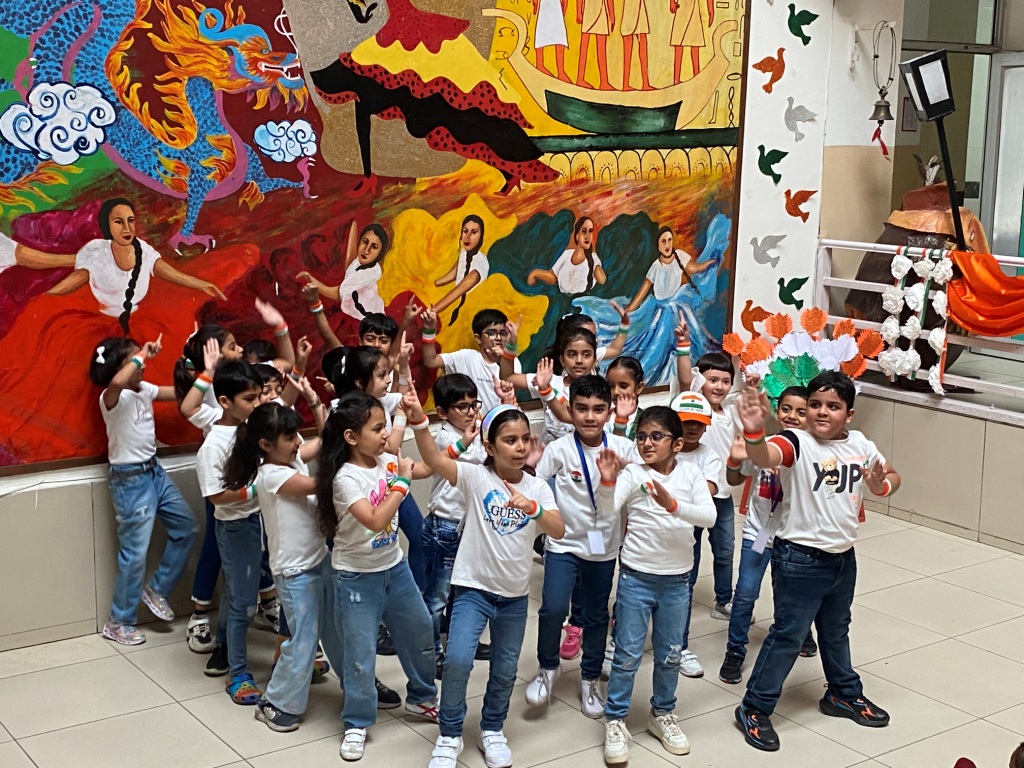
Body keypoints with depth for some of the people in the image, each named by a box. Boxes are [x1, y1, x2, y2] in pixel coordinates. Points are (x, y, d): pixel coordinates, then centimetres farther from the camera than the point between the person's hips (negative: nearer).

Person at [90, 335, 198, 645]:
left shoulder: (144, 390, 5)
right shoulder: (112, 398, -18)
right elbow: (117, 382, -43)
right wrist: (142, 354, -32)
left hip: (155, 471, 8)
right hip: (130, 480, -8)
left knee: (186, 527, 14)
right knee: (135, 552, -2)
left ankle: (157, 589, 29)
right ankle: (118, 622, 14)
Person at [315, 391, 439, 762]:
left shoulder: (387, 460, -3)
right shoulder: (346, 478, -23)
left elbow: (427, 469, 3)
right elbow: (375, 521, -32)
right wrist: (401, 483, -28)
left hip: (394, 566, 7)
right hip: (358, 577, -7)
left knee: (420, 631, 18)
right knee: (360, 653, 2)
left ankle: (421, 697, 40)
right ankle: (357, 723, 20)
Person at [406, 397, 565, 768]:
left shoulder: (537, 487, -1)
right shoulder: (476, 477, -10)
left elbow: (559, 530, -15)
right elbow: (433, 459, -27)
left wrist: (532, 507, -33)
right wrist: (418, 419, -43)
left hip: (515, 595, 4)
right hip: (473, 588, -3)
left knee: (505, 670, 15)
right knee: (457, 660, -18)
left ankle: (492, 730, 39)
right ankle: (449, 735, 3)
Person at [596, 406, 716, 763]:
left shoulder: (691, 473, -4)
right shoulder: (632, 473, -11)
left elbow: (709, 515, -18)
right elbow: (607, 508, -26)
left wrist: (673, 505, -33)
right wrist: (608, 481, -45)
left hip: (677, 580, 3)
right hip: (636, 577, -2)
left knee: (670, 654, 16)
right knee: (628, 654, 4)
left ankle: (662, 713, 35)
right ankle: (615, 720, 18)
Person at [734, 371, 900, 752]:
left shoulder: (860, 445, 0)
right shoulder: (796, 443, -19)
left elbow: (891, 477, 15)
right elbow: (764, 457, -40)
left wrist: (881, 485, -10)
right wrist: (754, 433, -63)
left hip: (843, 556, 6)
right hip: (800, 559, -6)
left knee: (836, 630, 26)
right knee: (787, 635, 0)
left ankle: (844, 694, 46)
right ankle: (754, 709, 13)